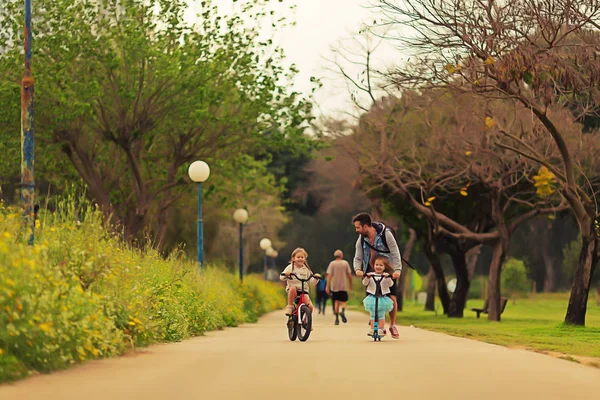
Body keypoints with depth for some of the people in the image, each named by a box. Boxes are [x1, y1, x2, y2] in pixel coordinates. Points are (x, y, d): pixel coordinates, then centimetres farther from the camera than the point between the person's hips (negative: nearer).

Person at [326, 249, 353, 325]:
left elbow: (329, 275, -8)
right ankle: (343, 311, -24)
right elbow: (350, 275, 1)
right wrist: (350, 284, 15)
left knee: (336, 302, 8)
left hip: (334, 286, 1)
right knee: (343, 301, 7)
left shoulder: (332, 264, 0)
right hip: (343, 286, -1)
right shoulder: (345, 263, 1)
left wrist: (327, 286, -8)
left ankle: (337, 319, 5)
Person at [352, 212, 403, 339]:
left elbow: (395, 254, -15)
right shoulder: (361, 239, -3)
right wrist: (357, 269, -22)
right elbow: (358, 258, 0)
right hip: (370, 273, 3)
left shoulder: (385, 234, -15)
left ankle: (392, 325, 9)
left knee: (392, 298, -11)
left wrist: (397, 270, -28)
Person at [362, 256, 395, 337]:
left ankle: (381, 330, 2)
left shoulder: (386, 276, 1)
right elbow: (364, 283, -7)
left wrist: (388, 277, -28)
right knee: (373, 315, 3)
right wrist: (367, 277, -25)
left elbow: (390, 284, -11)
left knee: (381, 315, 0)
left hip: (383, 298, -1)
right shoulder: (371, 275, 2)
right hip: (372, 297, 1)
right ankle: (372, 329, 6)